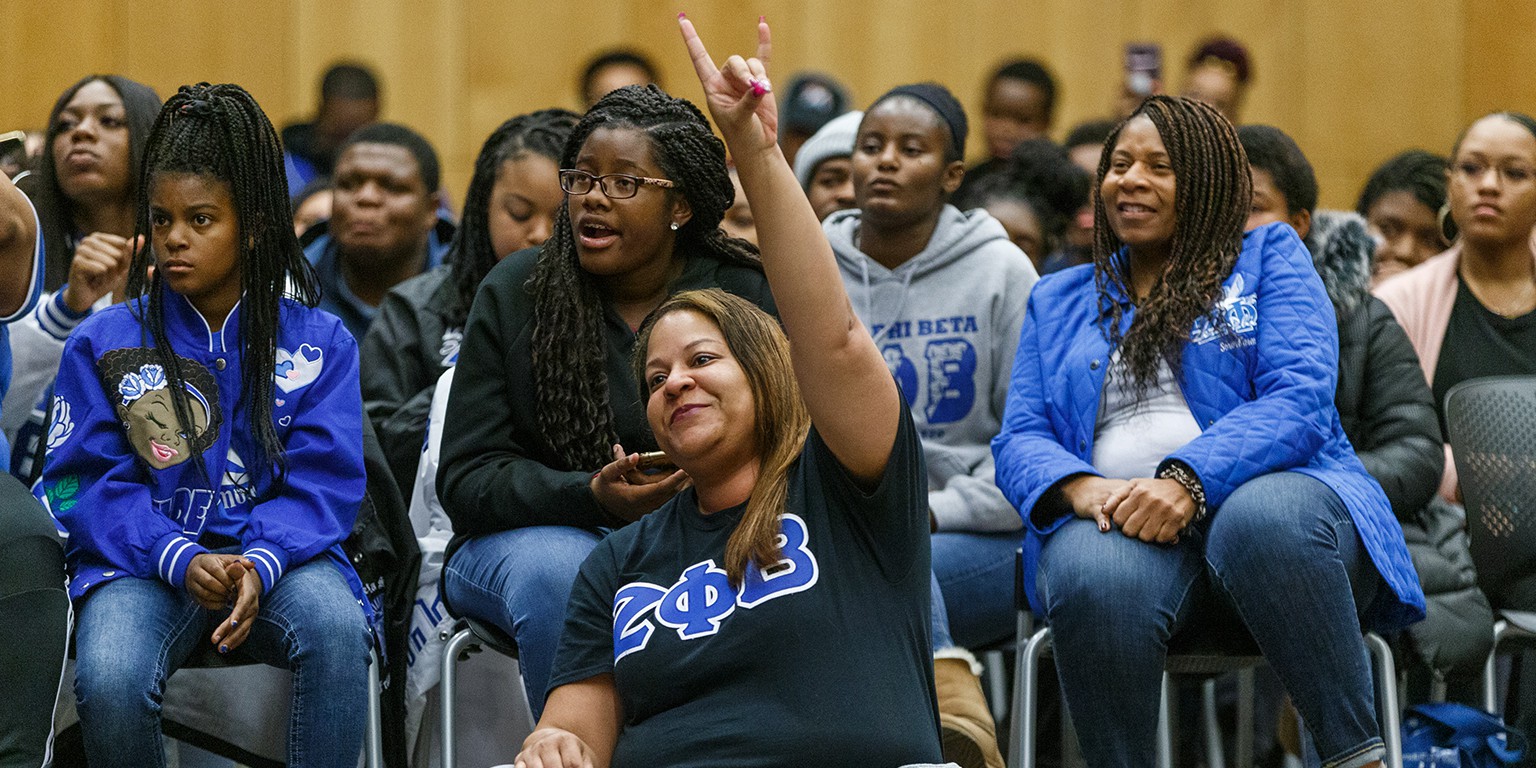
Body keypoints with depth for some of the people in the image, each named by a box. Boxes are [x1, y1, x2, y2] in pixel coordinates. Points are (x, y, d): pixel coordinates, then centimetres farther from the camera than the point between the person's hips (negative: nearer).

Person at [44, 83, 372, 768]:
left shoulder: (319, 342, 7)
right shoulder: (103, 344, 7)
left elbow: (322, 481, 0)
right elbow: (89, 481, 0)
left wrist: (261, 564, -21)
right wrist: (180, 559, -18)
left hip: (276, 551, 0)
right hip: (146, 558, 0)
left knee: (337, 627, -34)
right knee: (108, 683, -32)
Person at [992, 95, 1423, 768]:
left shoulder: (1269, 257, 16)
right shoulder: (1058, 302, 27)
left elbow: (1299, 398, -1)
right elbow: (1020, 441, 14)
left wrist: (1187, 479, -19)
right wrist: (1083, 489, -12)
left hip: (1273, 493, -2)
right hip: (1120, 522, 2)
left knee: (1261, 517, -40)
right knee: (1093, 575, -37)